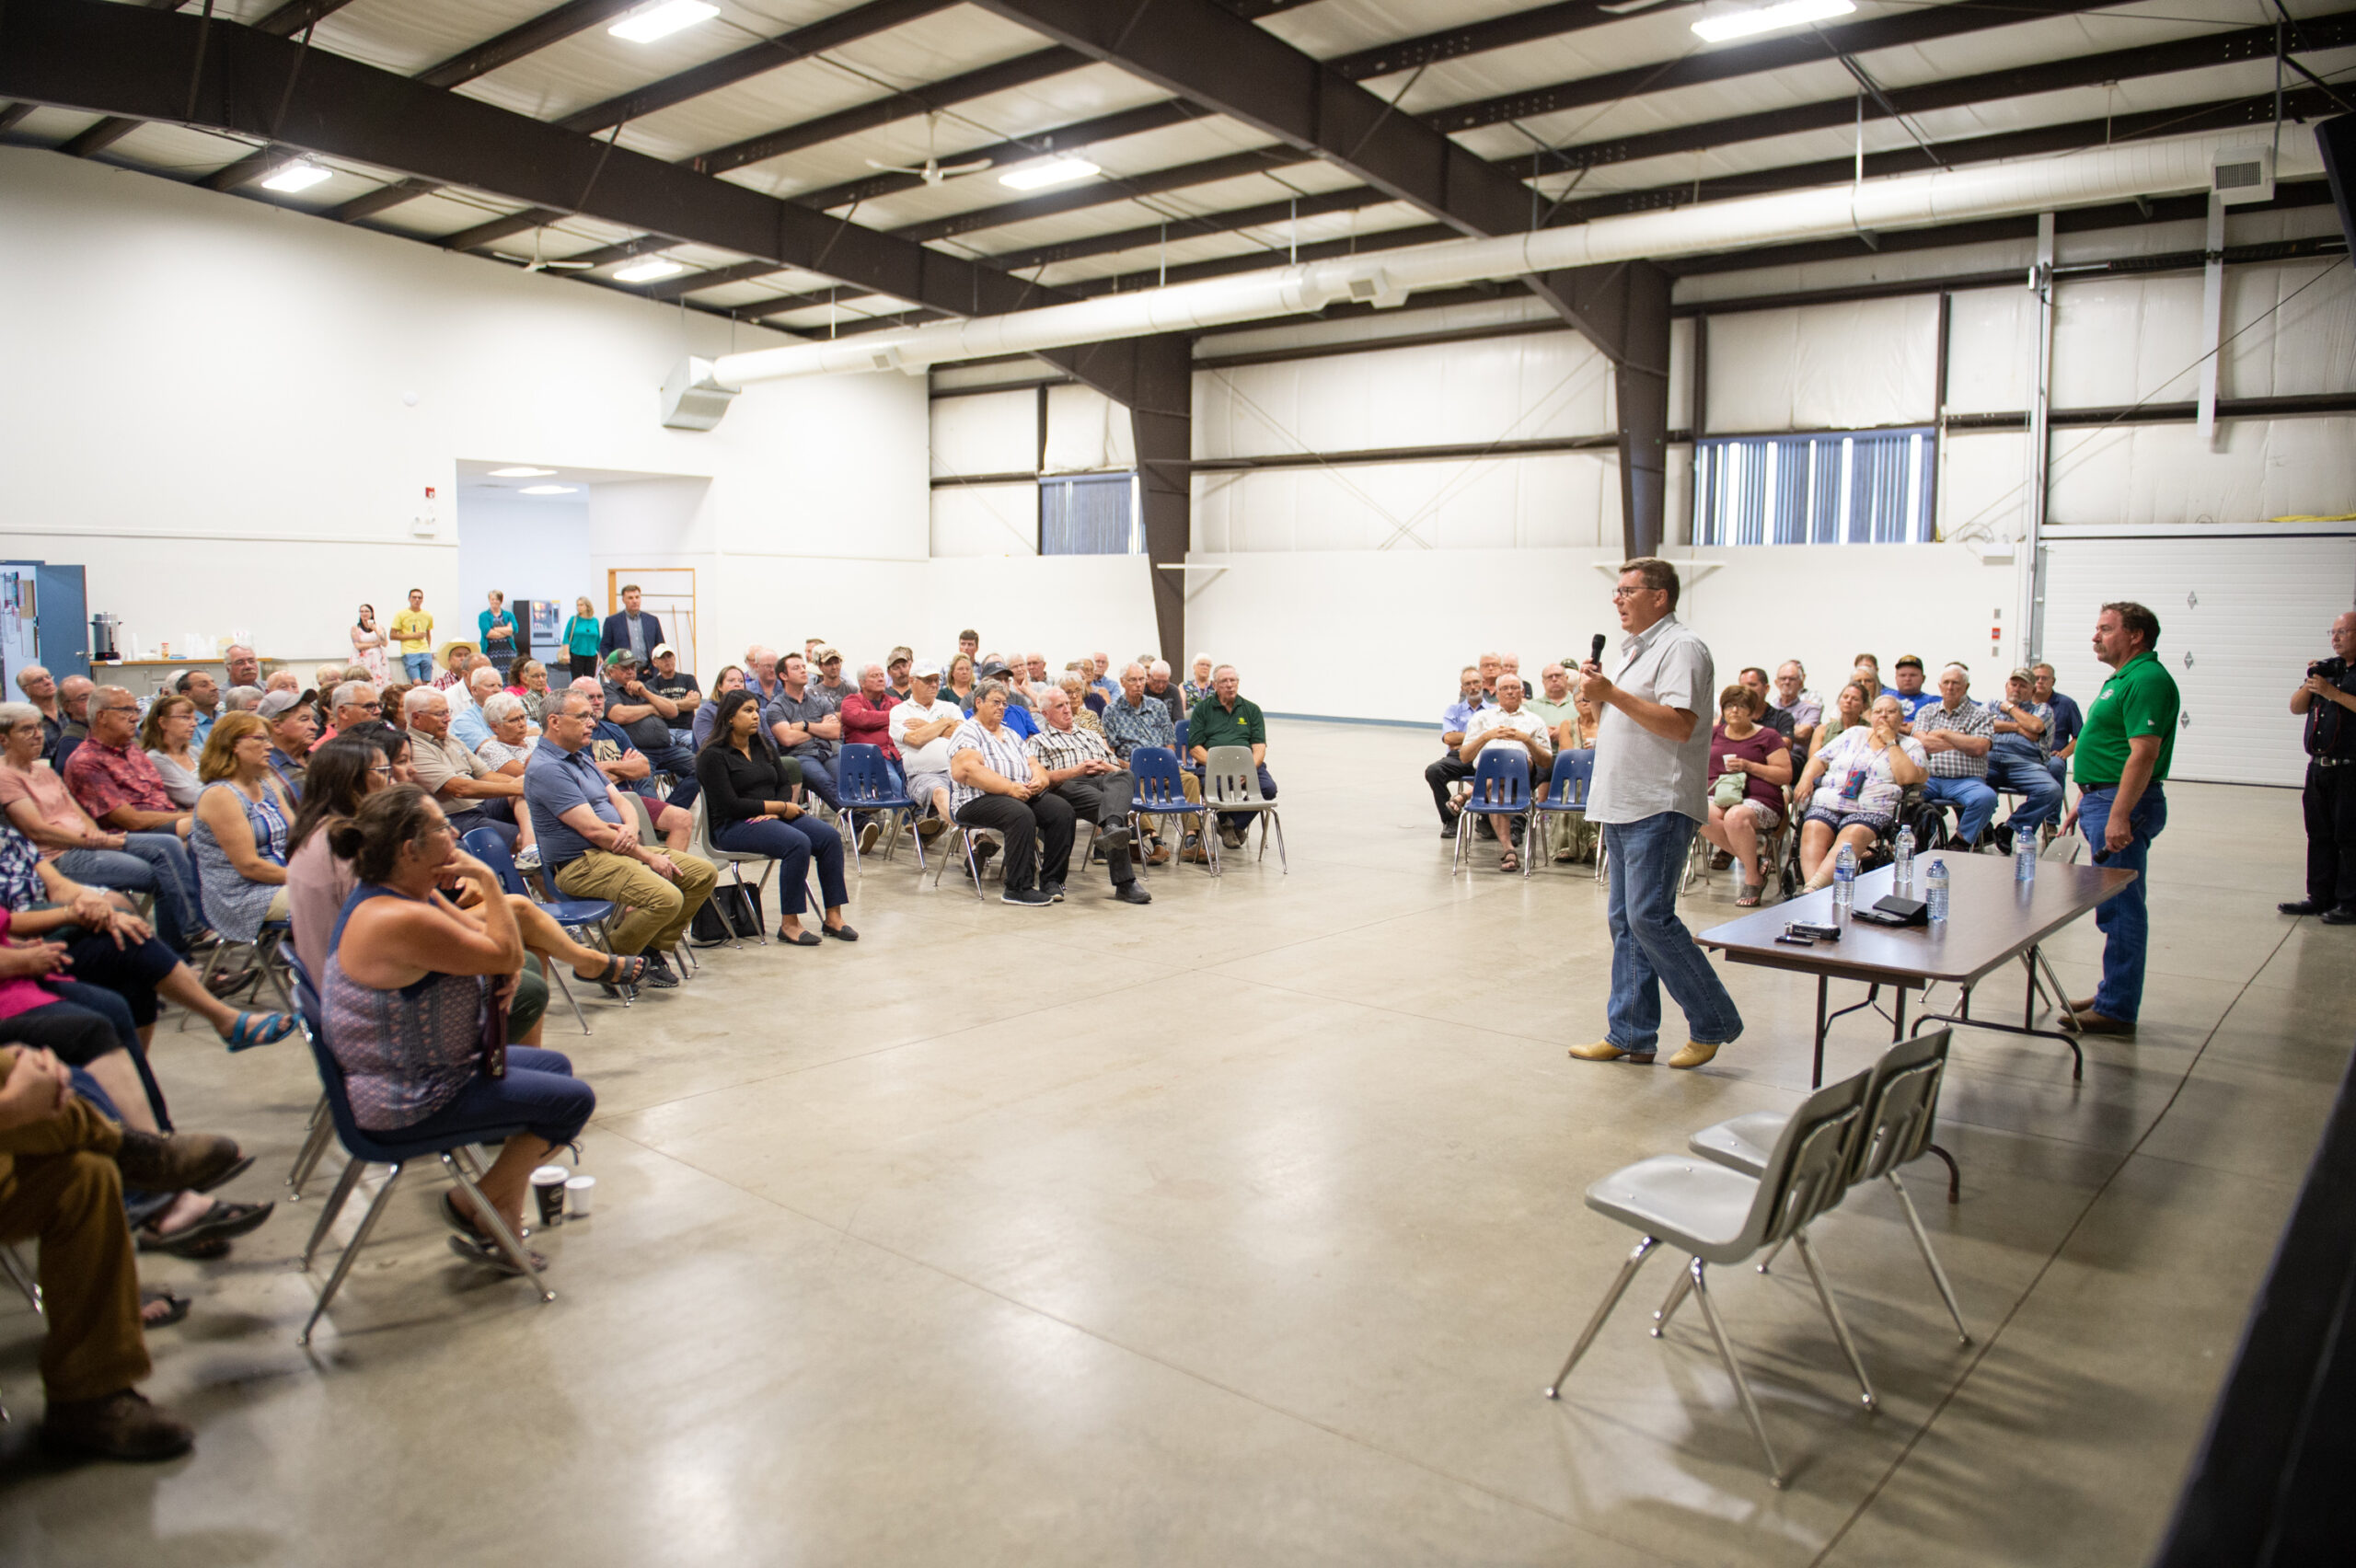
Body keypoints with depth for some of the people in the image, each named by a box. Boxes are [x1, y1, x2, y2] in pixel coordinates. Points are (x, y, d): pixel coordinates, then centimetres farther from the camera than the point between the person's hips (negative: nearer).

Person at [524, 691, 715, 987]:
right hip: (580, 863, -10)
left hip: (618, 850, 10)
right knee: (666, 898, -30)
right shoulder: (544, 769, -15)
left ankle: (651, 949, 9)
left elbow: (620, 801, 15)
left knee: (704, 874, 1)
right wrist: (648, 857, -14)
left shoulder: (580, 758, 18)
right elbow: (593, 830, -20)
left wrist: (630, 829, -10)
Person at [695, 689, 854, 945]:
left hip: (773, 817, 7)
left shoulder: (763, 745, 16)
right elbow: (730, 805, -14)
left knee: (830, 837, -16)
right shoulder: (713, 756, -6)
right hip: (734, 827, -7)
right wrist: (780, 807, -13)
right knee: (798, 843, -32)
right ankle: (788, 924, -24)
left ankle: (833, 916, -14)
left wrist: (774, 812, -9)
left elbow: (785, 783, 13)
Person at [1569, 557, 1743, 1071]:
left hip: (1659, 807, -10)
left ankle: (1713, 1022, 4)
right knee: (1626, 922, 9)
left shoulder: (1681, 647, -10)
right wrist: (1595, 694, 7)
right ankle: (1630, 1034, 15)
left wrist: (1611, 692, -20)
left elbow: (1678, 724, -22)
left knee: (1649, 917, -12)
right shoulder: (1634, 650, 20)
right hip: (1623, 806, 10)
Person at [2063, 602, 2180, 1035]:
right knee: (2115, 906, 16)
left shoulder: (2147, 680, -15)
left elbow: (2143, 753, -23)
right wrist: (2084, 803, 24)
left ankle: (2117, 1010, -1)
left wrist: (2119, 815, -28)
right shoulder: (2121, 678, 19)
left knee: (2120, 908, -6)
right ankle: (2113, 994, 25)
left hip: (2124, 804, -11)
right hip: (2103, 801, 11)